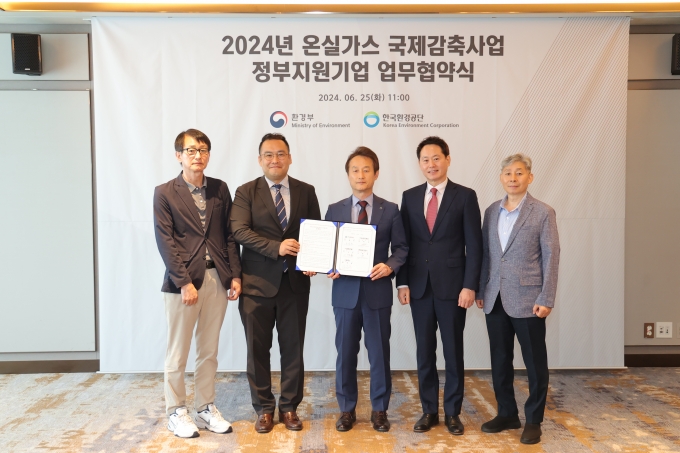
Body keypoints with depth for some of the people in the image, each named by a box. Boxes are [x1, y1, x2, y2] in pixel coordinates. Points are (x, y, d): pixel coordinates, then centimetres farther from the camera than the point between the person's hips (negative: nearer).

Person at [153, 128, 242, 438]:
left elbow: (230, 235, 7)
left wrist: (235, 275, 0)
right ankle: (176, 411, 24)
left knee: (209, 352, 13)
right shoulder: (165, 193, -2)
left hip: (217, 279, 4)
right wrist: (184, 282, -15)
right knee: (177, 354, 8)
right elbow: (166, 242, -9)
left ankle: (206, 408, 27)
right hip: (182, 281, -3)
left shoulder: (220, 189, 9)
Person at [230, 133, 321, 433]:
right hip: (257, 283, -1)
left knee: (293, 348, 10)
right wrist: (276, 247, -24)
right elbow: (240, 231, -12)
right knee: (258, 349, 8)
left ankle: (289, 407, 26)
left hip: (295, 282, 2)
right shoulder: (246, 192, 1)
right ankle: (264, 408, 25)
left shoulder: (306, 191, 7)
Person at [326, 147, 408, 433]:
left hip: (378, 291, -1)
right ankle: (347, 409, 24)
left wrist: (390, 265, -15)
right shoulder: (334, 210, 6)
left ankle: (379, 409, 24)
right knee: (345, 353, 9)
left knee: (379, 353, 8)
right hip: (345, 291, 1)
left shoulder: (390, 210, 4)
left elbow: (401, 248, 4)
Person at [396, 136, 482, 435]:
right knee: (424, 352, 10)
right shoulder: (410, 197, 7)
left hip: (452, 286, -3)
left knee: (453, 352, 8)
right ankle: (429, 410, 23)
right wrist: (402, 282, 0)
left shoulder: (465, 196, -2)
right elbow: (404, 242, 7)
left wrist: (469, 286, -11)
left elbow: (474, 245, -5)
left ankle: (452, 412, 23)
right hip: (419, 287, 3)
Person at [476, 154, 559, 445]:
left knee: (535, 363, 6)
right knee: (500, 360, 12)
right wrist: (481, 290, 8)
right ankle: (507, 414, 27)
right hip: (495, 300, 5)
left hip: (527, 300, -4)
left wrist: (546, 299, -11)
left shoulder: (543, 213, -4)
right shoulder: (491, 211, 9)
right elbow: (485, 254, 11)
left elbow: (551, 258, -7)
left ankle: (533, 420, 21)